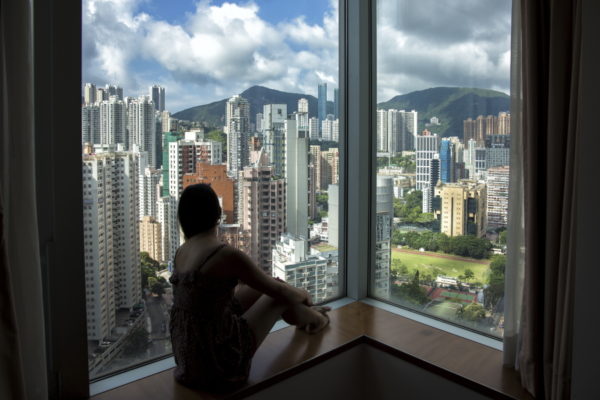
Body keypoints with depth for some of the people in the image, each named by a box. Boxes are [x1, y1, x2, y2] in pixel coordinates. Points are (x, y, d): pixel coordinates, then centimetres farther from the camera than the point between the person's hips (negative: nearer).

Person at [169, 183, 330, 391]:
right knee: (283, 294, 8)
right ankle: (313, 319, 41)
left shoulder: (182, 252, 1)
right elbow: (280, 292, -10)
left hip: (188, 350, 7)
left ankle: (304, 315, 43)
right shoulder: (227, 254, -23)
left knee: (264, 284, 16)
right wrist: (302, 294, 13)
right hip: (219, 359, -7)